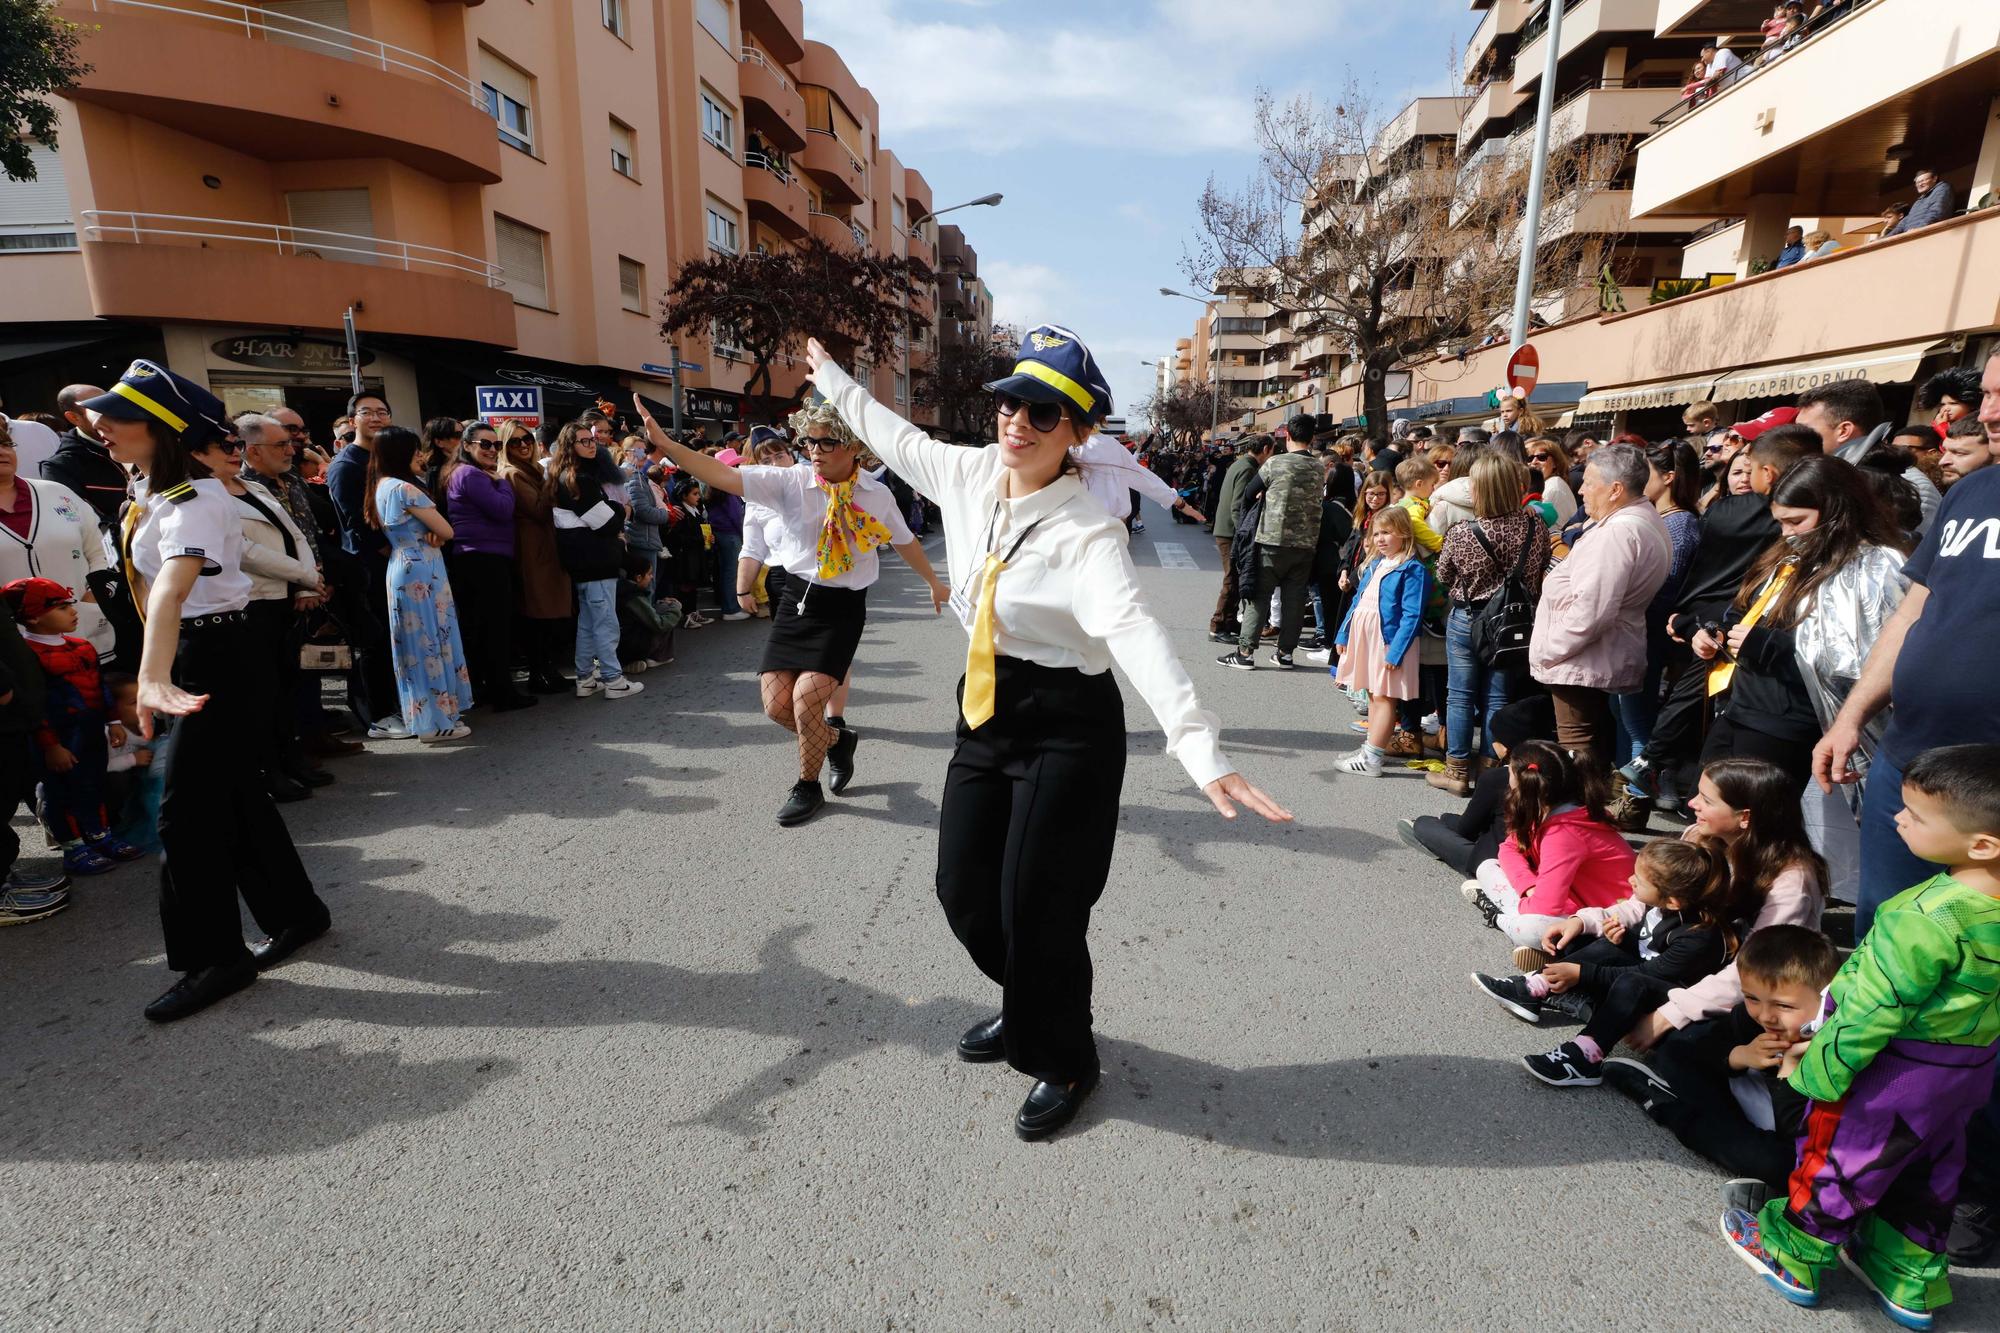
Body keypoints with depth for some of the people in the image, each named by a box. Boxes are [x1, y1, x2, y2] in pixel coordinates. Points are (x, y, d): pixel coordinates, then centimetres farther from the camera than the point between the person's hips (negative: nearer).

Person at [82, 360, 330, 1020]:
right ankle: (294, 912, 27)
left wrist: (154, 679, -51)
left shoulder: (193, 501, -22)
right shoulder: (148, 487, 6)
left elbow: (172, 589, -40)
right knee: (230, 787, 14)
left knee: (183, 807, -6)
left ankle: (214, 958, 7)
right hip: (186, 653, 9)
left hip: (212, 655, -9)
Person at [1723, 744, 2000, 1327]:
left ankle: (1794, 1255, 33)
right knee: (1927, 1175, 25)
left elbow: (1874, 1011, -25)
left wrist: (1820, 1067, -13)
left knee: (1837, 1160, 14)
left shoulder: (1926, 919, -34)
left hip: (1894, 1070, -7)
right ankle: (1909, 1280, 43)